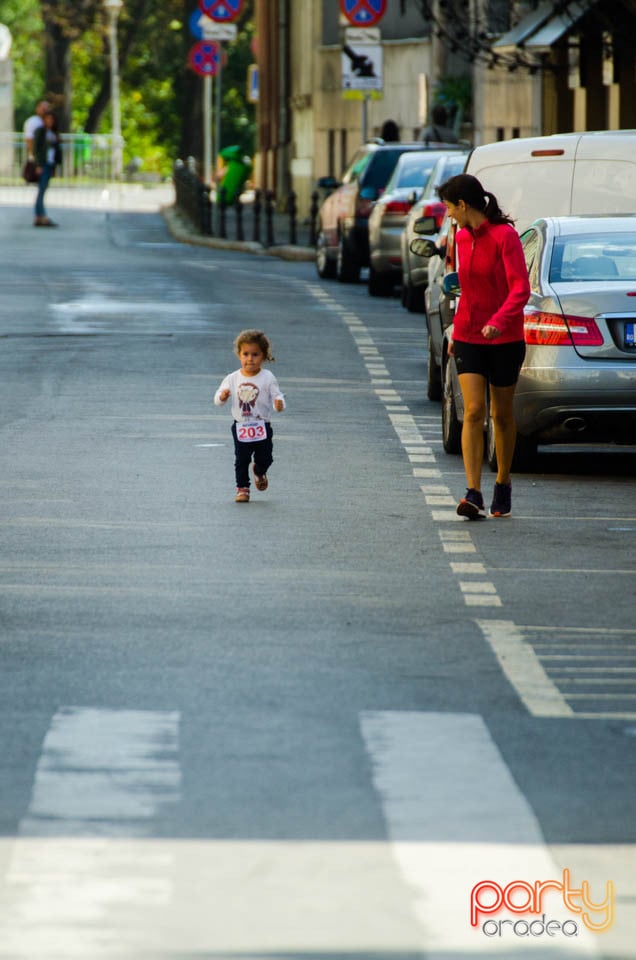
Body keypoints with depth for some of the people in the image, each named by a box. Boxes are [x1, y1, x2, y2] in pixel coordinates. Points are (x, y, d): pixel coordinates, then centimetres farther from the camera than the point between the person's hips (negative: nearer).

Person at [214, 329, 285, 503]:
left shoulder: (267, 378, -7)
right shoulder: (232, 379, -1)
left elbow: (276, 396, -6)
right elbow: (218, 398, 4)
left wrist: (279, 403, -29)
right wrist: (222, 397, -20)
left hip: (262, 428, -1)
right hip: (240, 428, 1)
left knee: (265, 458, 8)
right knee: (241, 460, 0)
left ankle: (259, 471, 42)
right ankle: (242, 487, 14)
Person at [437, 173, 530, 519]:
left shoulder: (504, 236, -14)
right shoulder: (463, 237, 6)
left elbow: (520, 289, -21)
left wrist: (498, 322, -35)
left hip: (504, 339, -4)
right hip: (469, 337, 4)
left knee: (502, 415, 8)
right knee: (473, 411, -10)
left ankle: (503, 485, 27)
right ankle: (473, 494, -17)